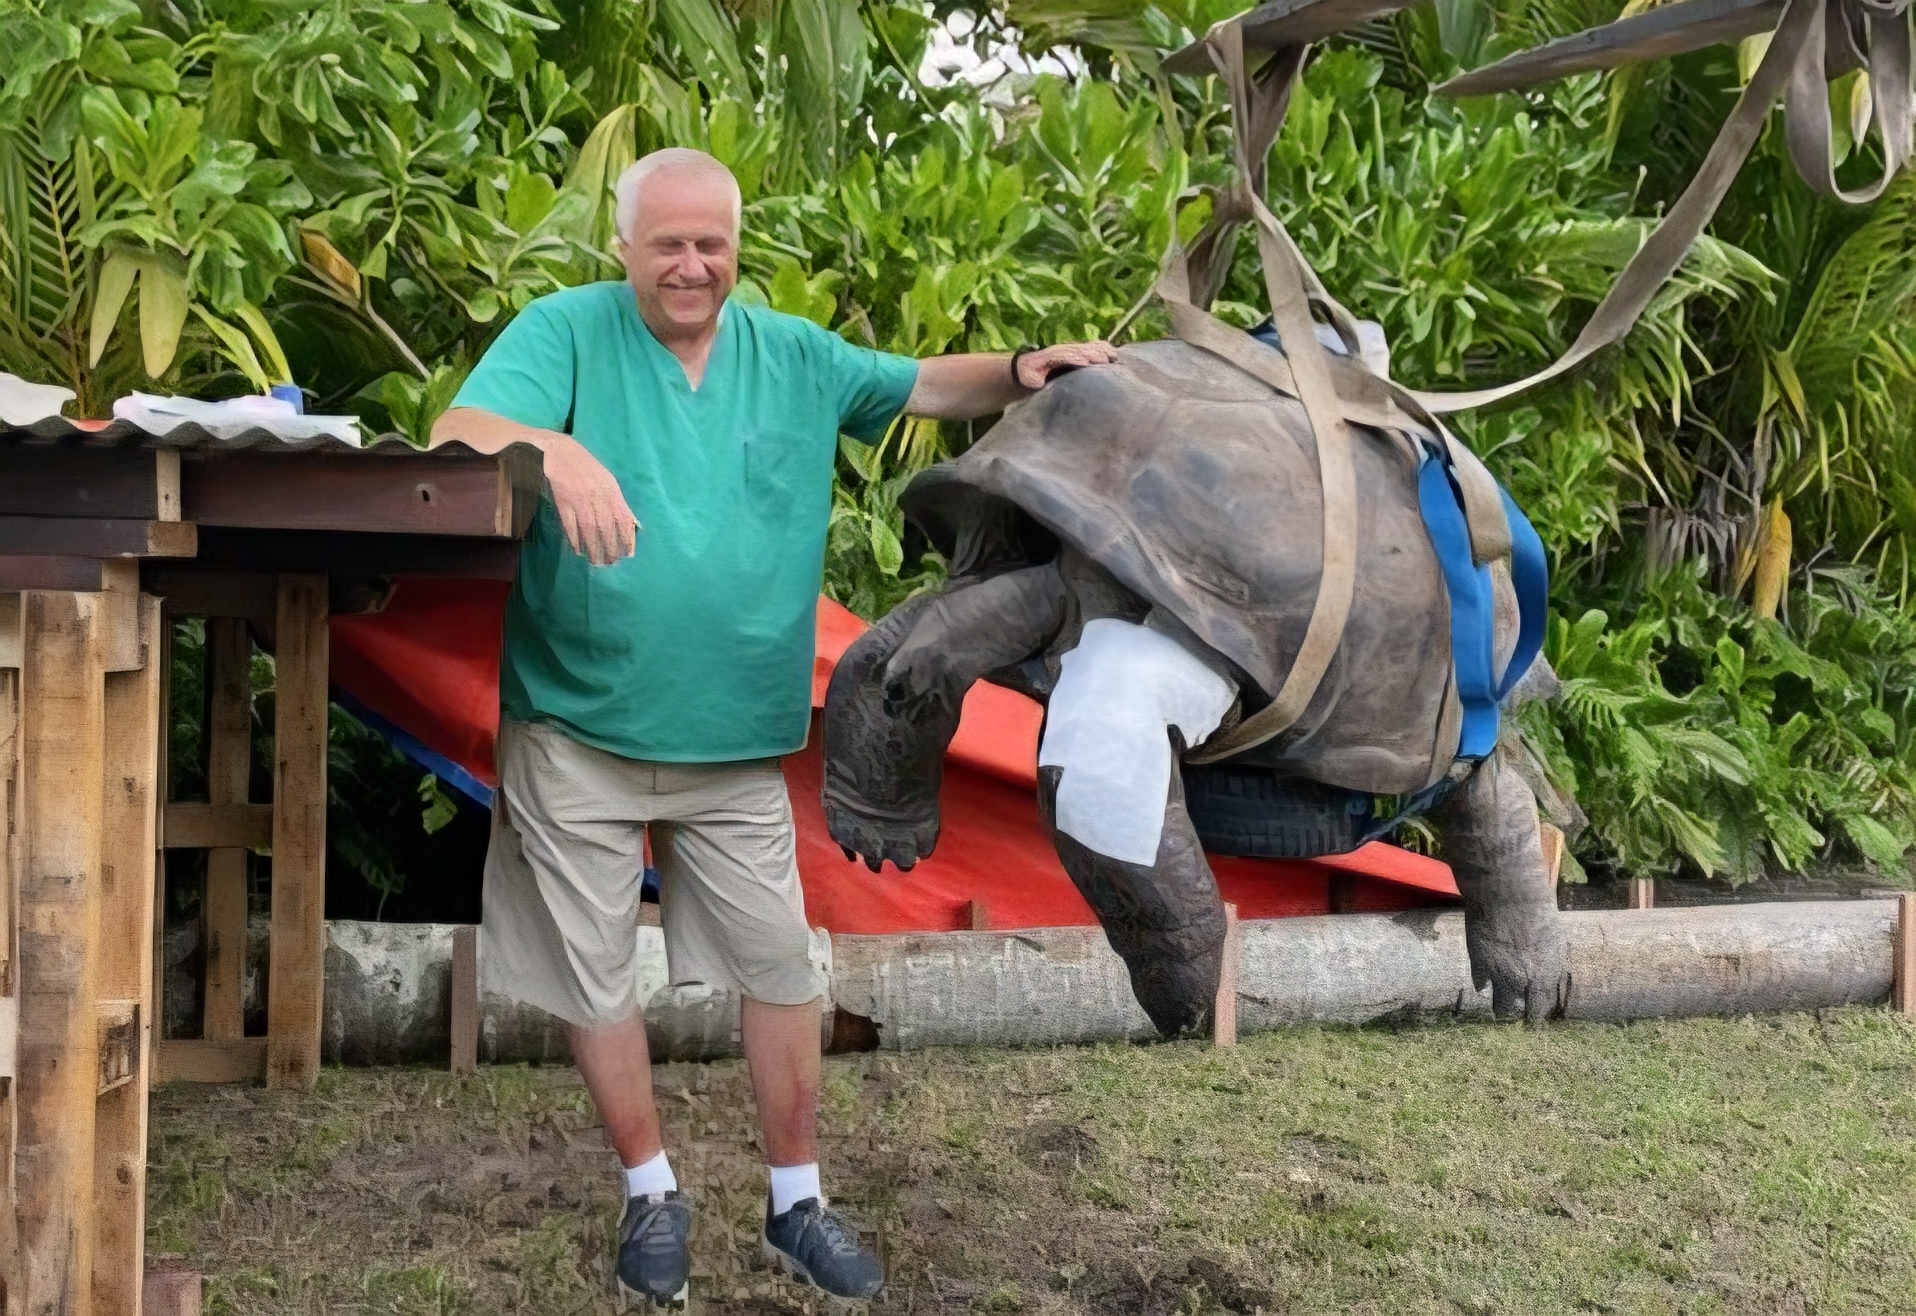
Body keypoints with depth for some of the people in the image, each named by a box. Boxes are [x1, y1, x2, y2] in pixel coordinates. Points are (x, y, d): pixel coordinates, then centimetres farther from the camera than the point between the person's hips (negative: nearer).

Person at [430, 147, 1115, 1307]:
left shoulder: (795, 356, 6)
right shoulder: (568, 330, -7)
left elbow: (925, 386, 13)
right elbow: (462, 431, -20)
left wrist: (1018, 372, -6)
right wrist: (553, 446, -41)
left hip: (739, 744, 3)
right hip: (580, 735, -2)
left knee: (781, 966, 8)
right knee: (596, 975, 9)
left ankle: (797, 1201, 26)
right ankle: (651, 1190, 30)